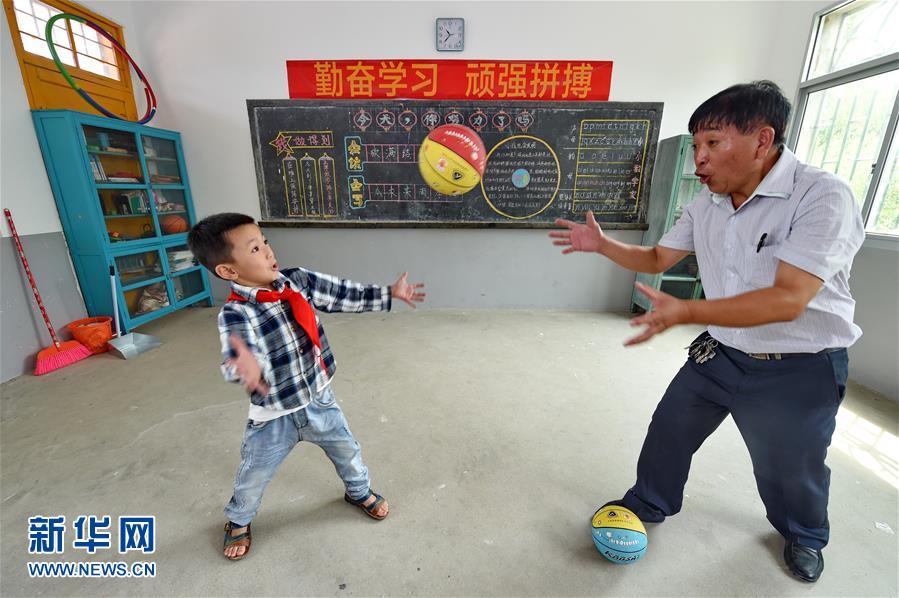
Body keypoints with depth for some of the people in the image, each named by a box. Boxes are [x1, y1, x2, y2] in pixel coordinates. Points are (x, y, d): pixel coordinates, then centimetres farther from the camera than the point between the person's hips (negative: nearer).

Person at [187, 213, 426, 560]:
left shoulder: (299, 280, -12)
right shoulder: (235, 314, -26)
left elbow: (345, 295, -4)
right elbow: (237, 360, -41)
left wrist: (389, 294, -4)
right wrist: (246, 368, -65)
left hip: (319, 400, 4)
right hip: (273, 417, -3)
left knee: (347, 450, 23)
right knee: (253, 479, 21)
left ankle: (359, 491, 55)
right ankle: (239, 520, 56)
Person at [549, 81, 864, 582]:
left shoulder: (823, 197, -22)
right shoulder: (708, 204, -3)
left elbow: (787, 301, -31)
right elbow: (657, 259, 7)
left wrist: (686, 312, -41)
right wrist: (602, 245, -8)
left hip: (800, 369, -5)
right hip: (722, 352, 5)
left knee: (791, 469, 17)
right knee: (669, 429, 13)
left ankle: (804, 536, 52)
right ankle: (650, 504, 39)